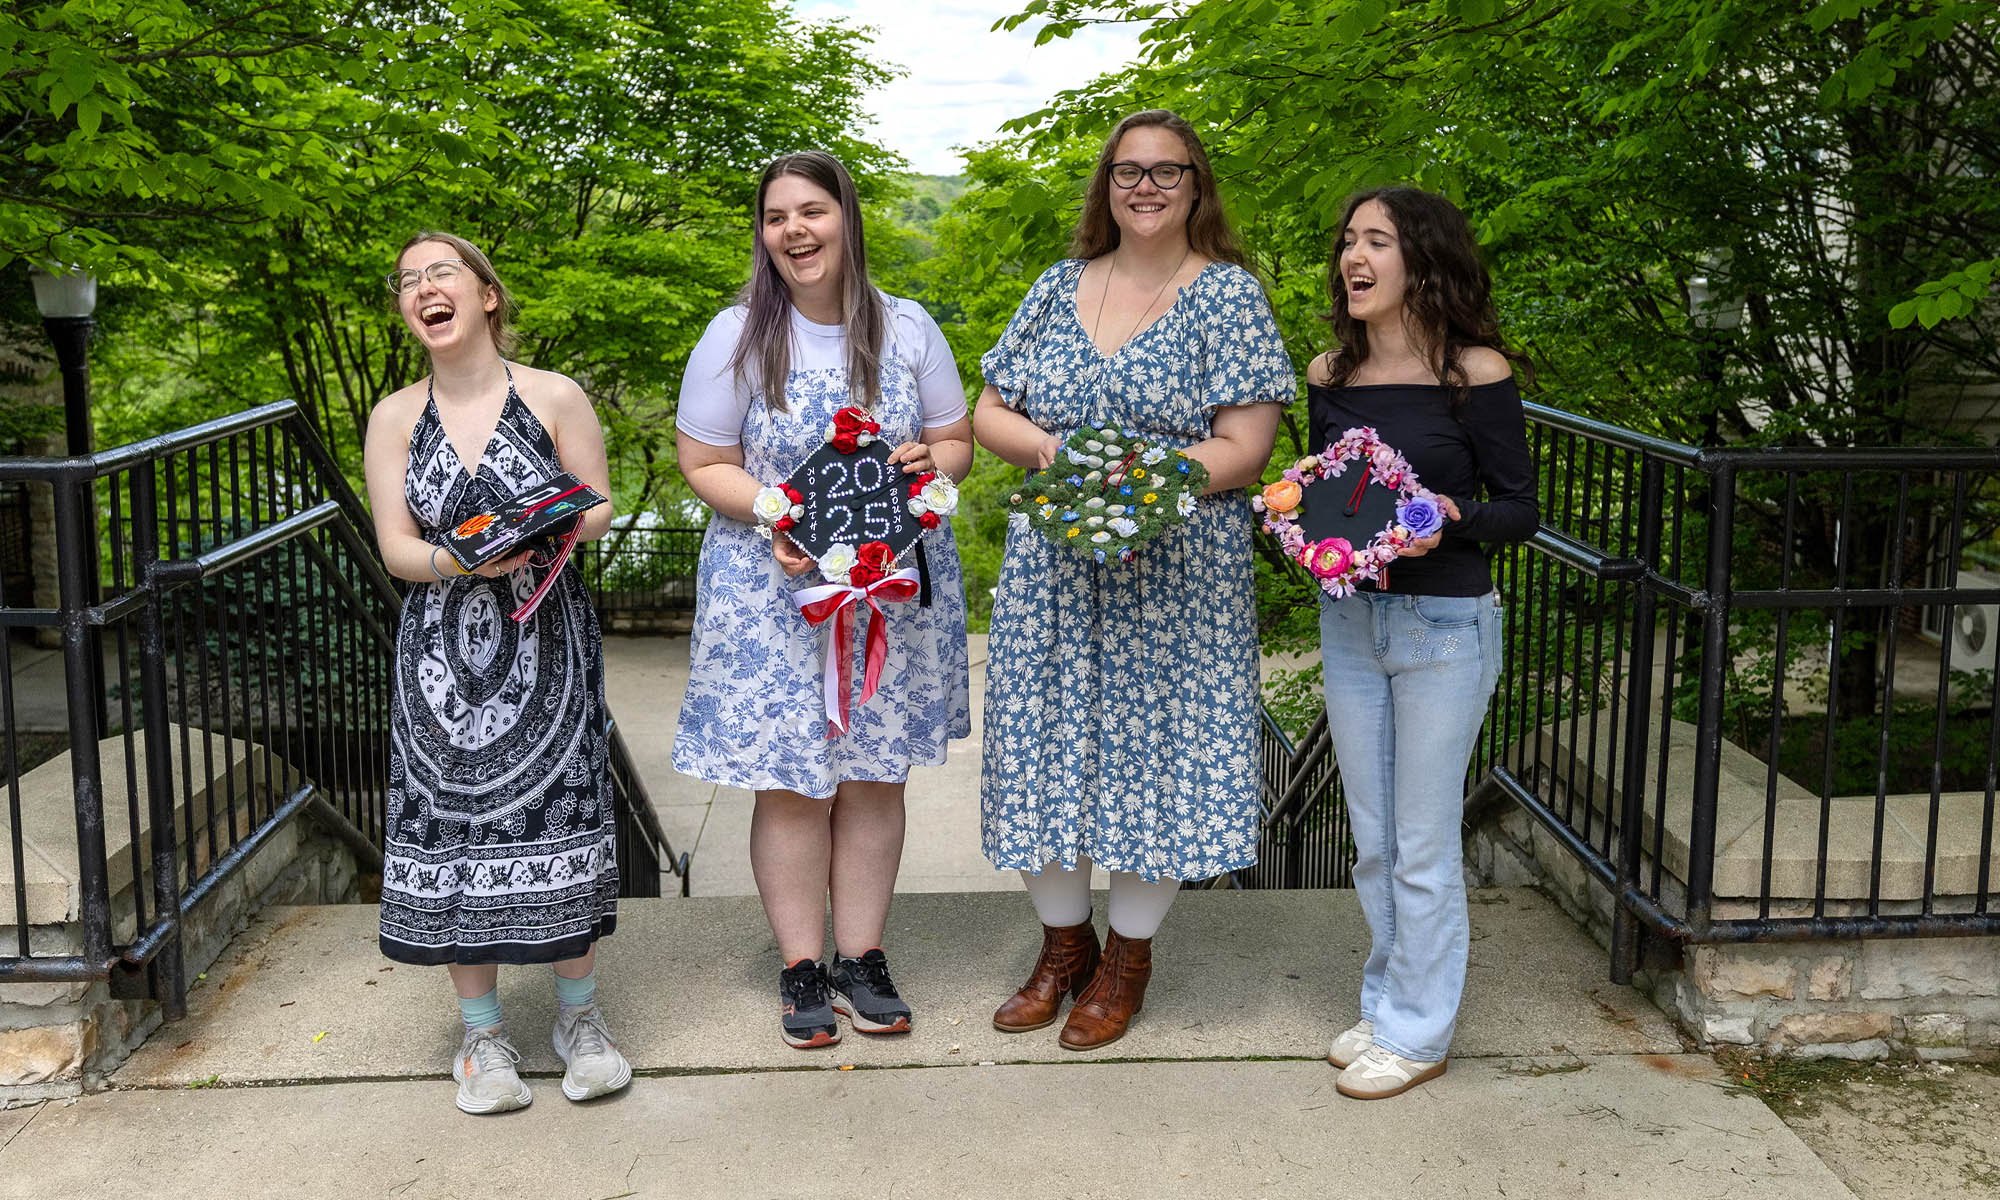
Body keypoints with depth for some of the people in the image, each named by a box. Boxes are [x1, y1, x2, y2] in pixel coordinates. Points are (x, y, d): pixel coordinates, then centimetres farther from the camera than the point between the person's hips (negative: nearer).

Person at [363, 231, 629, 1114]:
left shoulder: (554, 398, 0)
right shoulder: (395, 418, 4)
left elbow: (599, 509, 3)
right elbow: (396, 548, 0)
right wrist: (462, 558, -20)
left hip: (545, 641, -1)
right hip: (442, 647, 1)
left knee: (557, 810, -2)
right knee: (456, 821, 1)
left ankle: (578, 1016, 18)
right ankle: (482, 1035, 17)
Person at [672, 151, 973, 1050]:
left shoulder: (907, 330, 4)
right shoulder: (737, 337, -2)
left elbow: (957, 442, 11)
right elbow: (704, 465, -1)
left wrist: (927, 462, -13)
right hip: (775, 588, -2)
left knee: (875, 775, 7)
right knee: (790, 782, 0)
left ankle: (862, 959, 21)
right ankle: (801, 969, 16)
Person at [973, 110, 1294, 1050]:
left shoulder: (1229, 295, -1)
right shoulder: (1058, 287, 11)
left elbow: (1243, 448, -8)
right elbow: (988, 413, 11)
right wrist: (1048, 448, -10)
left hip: (1174, 574, -3)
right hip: (1052, 568, 4)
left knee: (1153, 740, 2)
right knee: (1047, 742, 7)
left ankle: (1127, 955, 21)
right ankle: (1063, 939, 27)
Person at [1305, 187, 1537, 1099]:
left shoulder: (1476, 372, -10)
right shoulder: (1330, 375, 5)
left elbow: (1519, 509, -6)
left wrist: (1449, 521, -24)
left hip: (1444, 626, -5)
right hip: (1348, 619, 5)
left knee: (1423, 846, 4)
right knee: (1372, 840, 15)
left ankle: (1418, 1032, 18)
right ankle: (1386, 1004, 32)